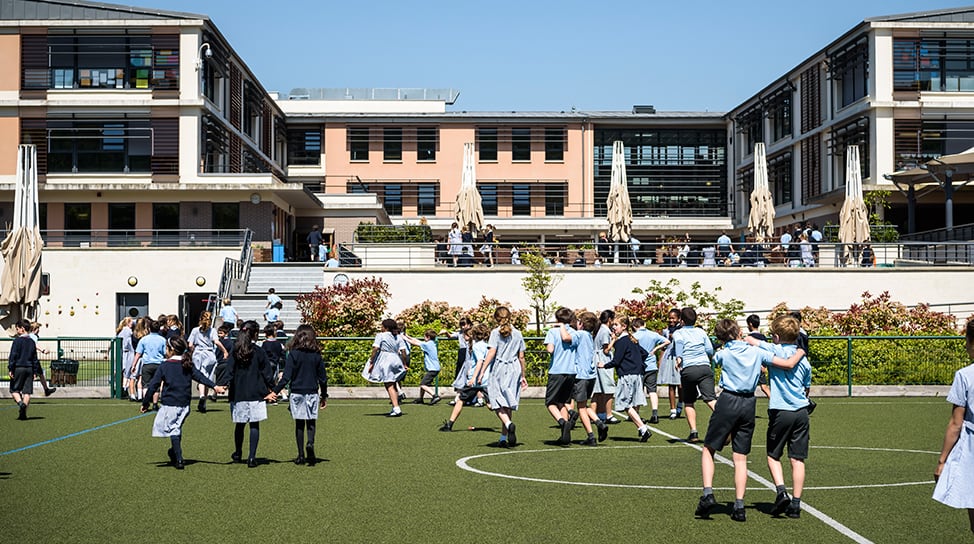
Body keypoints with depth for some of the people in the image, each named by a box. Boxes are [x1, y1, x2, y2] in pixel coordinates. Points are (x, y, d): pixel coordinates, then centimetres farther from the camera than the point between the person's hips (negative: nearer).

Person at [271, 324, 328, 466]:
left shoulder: (293, 354, -7)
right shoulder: (316, 355, 0)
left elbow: (286, 377, -12)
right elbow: (323, 378, 5)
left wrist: (275, 391, -7)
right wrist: (324, 396, 16)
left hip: (297, 393, -1)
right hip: (313, 393, 1)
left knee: (299, 424, 6)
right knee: (311, 422, 8)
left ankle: (301, 455, 8)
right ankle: (310, 443, -21)